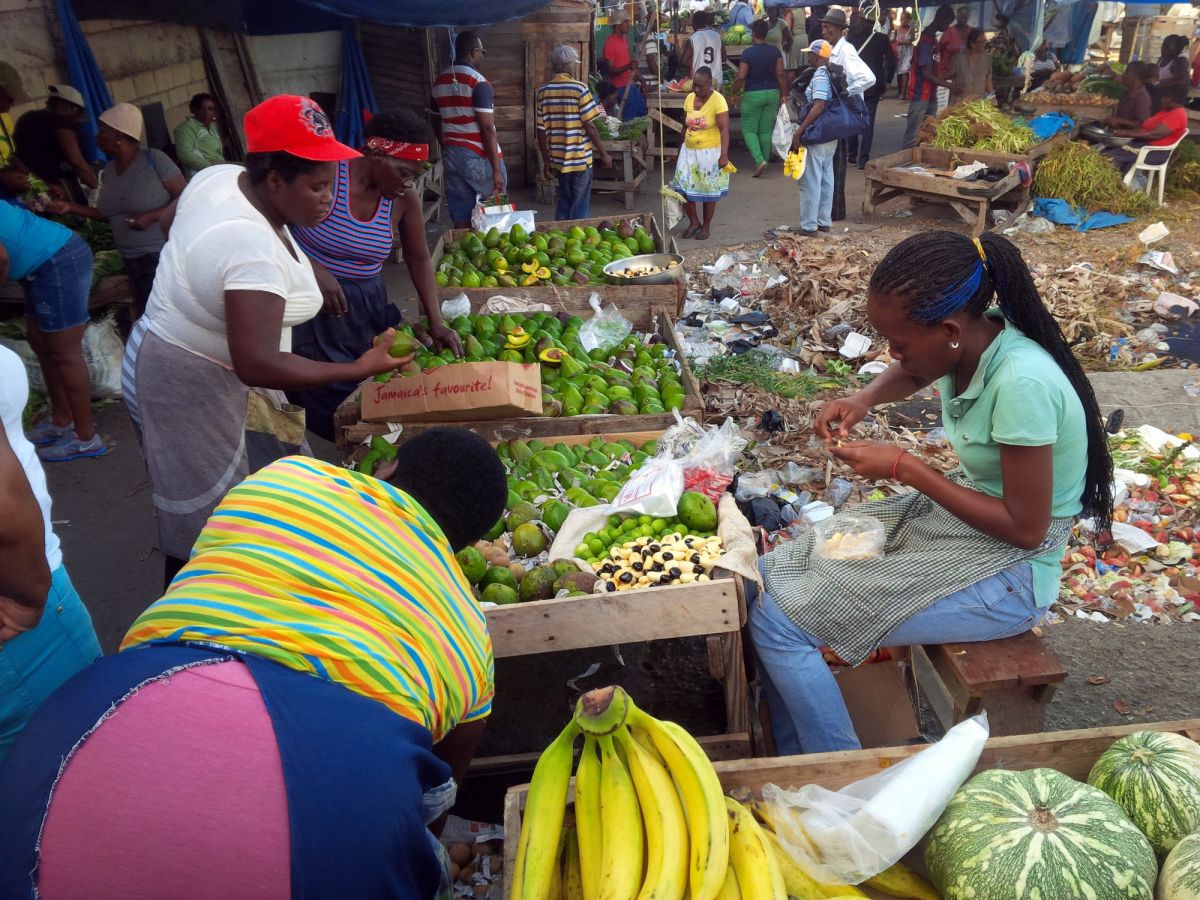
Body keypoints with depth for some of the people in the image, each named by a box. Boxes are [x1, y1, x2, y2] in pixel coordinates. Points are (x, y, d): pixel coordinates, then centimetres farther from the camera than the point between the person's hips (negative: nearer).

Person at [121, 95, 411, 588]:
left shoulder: (220, 175, -4)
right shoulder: (254, 251, -34)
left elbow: (173, 219, 17)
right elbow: (256, 364, -36)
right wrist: (360, 369, -31)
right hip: (193, 392, -10)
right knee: (204, 529, 5)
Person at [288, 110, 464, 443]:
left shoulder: (405, 198, -5)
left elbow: (419, 259, 6)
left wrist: (436, 322, 0)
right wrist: (313, 269, -26)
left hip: (367, 305, 4)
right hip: (312, 302, -4)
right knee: (330, 406, 0)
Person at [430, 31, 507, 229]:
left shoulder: (439, 82, 10)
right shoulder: (478, 83, -12)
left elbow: (436, 123, 19)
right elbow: (487, 129, -17)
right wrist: (496, 168, -17)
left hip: (451, 156, 6)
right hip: (479, 157, -6)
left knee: (461, 219, 5)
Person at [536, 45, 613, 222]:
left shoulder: (543, 91, 2)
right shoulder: (579, 89, -11)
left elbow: (541, 131, 3)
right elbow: (590, 126, -12)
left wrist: (546, 161, 9)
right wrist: (603, 154, -2)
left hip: (557, 159, 5)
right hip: (580, 158, -5)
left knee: (564, 202, 19)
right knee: (580, 207, 4)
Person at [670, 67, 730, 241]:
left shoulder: (718, 100, -15)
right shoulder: (689, 98, 2)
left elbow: (724, 130, -20)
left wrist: (724, 154, -28)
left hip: (710, 152, -5)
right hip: (689, 150, 6)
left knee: (708, 191, 4)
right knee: (683, 188, 2)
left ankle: (706, 227, 20)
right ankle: (694, 222, 21)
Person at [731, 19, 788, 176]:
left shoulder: (747, 53, -11)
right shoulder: (775, 51, 1)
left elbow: (741, 77, -15)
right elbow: (780, 74, -2)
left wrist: (734, 93, -1)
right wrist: (784, 94, 4)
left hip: (753, 95, -4)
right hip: (772, 93, 4)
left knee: (749, 130, 5)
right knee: (766, 130, 12)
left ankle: (759, 161, -13)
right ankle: (765, 161, 18)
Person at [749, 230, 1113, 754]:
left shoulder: (1022, 383, -30)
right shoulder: (969, 338, -6)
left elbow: (1025, 528, -23)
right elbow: (911, 375, 18)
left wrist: (905, 468, -20)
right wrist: (864, 399, -4)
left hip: (1007, 573, -8)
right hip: (954, 518, 9)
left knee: (775, 622, -16)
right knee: (769, 577, 2)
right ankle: (794, 759, 16)